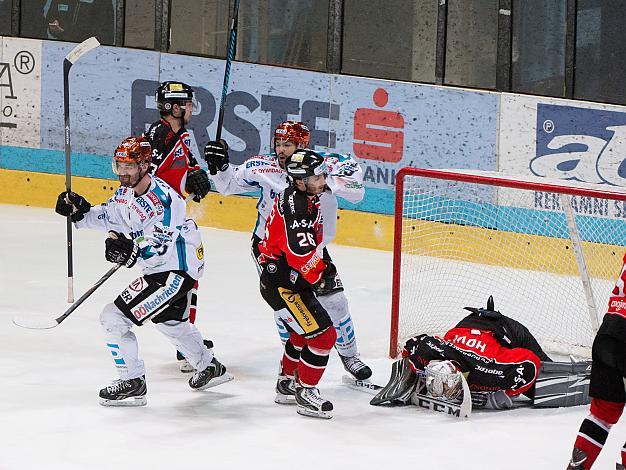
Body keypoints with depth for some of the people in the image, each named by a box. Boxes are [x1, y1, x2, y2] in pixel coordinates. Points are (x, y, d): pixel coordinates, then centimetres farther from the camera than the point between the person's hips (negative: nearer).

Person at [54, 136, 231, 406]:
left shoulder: (162, 198, -28)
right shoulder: (126, 192, 2)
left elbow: (160, 248, -33)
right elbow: (108, 217, 16)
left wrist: (132, 251, -45)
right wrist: (81, 212, 0)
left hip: (174, 271, -11)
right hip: (159, 269, 11)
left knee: (114, 317, -14)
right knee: (168, 320, 33)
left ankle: (132, 383, -2)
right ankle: (210, 368, 52)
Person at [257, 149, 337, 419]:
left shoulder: (306, 197, 6)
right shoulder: (296, 209, -26)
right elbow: (302, 255, -31)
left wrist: (323, 262, 14)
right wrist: (321, 277, -15)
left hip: (293, 280, 11)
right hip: (282, 283, -11)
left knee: (304, 332, 27)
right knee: (323, 335, -12)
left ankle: (287, 384, 42)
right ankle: (305, 394, -3)